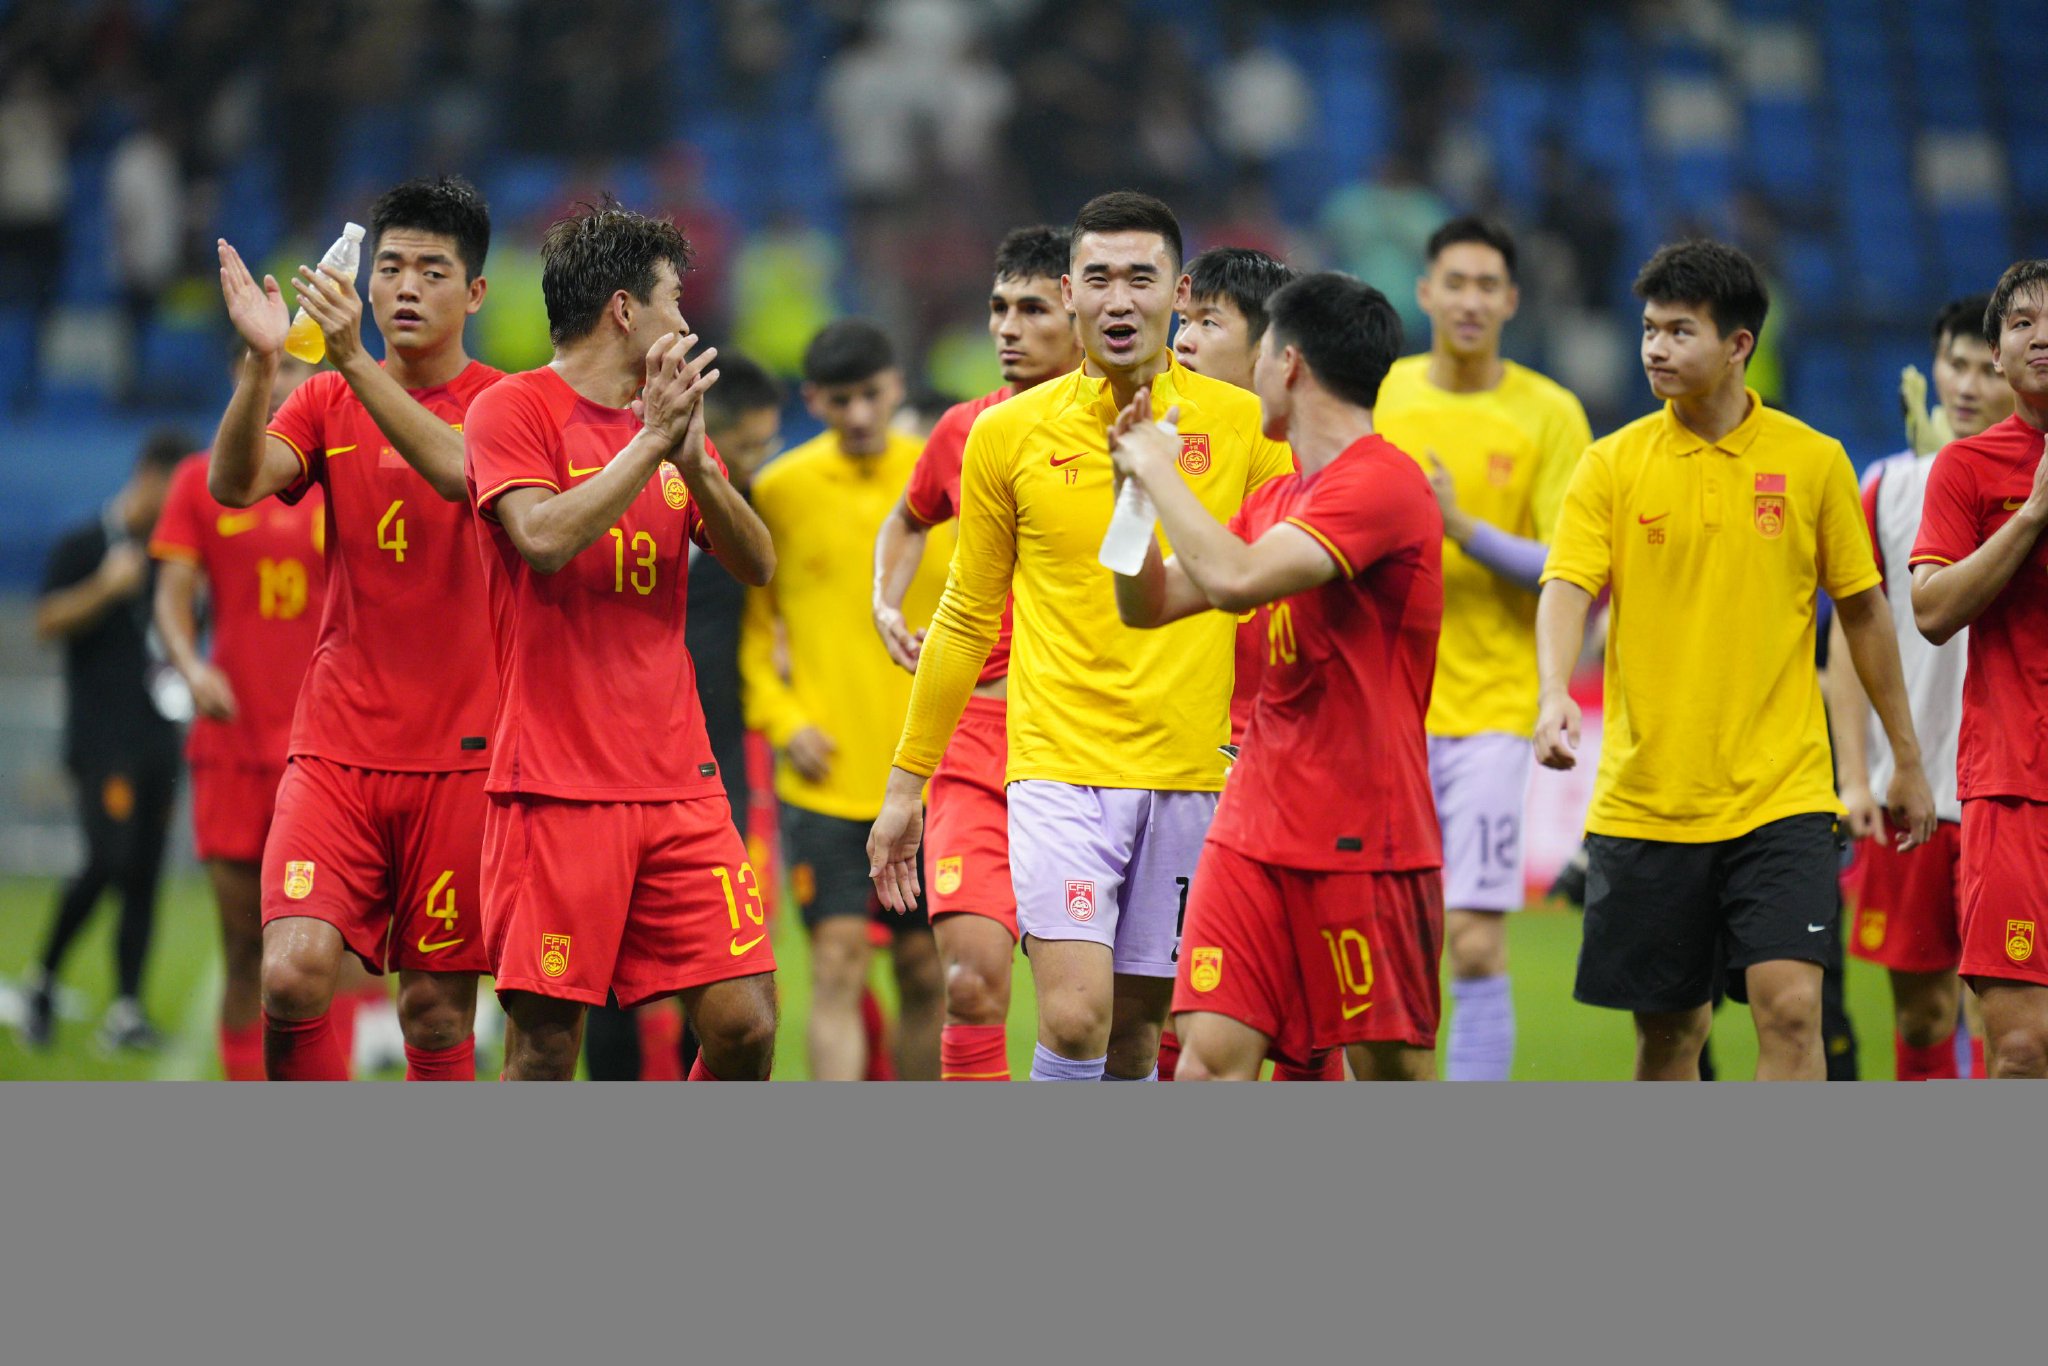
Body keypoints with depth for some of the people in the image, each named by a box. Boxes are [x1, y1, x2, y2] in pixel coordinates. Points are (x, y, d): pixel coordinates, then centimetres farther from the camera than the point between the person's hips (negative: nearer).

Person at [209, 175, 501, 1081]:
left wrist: (355, 360, -31)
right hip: (336, 749, 2)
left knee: (438, 1008, 2)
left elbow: (463, 471, -22)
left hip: (459, 754, -2)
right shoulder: (327, 403, 9)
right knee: (293, 973, -17)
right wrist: (260, 362, -25)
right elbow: (236, 484, -9)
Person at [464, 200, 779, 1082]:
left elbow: (756, 564, 8)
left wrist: (693, 461, -8)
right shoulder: (514, 411, -3)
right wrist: (651, 443, -16)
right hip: (557, 785, -6)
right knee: (546, 1044, -5)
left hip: (677, 779, 6)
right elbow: (545, 538, -19)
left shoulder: (668, 422, 16)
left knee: (745, 1024, -3)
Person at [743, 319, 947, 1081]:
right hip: (826, 775, -2)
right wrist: (782, 719, -6)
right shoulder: (778, 491, -1)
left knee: (925, 971, 8)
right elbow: (748, 620, 7)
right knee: (837, 963, -10)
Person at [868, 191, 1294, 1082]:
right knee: (1075, 1015, -16)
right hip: (1059, 769, -1)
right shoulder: (1009, 434, 3)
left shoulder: (1243, 428, 2)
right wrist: (906, 781, 12)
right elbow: (966, 621, 12)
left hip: (1192, 776, 1)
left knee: (1135, 1026, 6)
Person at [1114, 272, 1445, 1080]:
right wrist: (1134, 485, 8)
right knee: (1208, 1064, -5)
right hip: (1254, 829, 8)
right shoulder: (1277, 497, 15)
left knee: (1391, 1074, 2)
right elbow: (1150, 604, 21)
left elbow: (1237, 580, -27)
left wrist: (1160, 472, -13)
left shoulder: (1382, 484, -14)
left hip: (1360, 843, -7)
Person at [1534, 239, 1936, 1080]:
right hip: (1645, 798, 1)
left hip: (1782, 796, -1)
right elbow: (1566, 588, -10)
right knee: (1668, 1030, 8)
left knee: (1790, 1007, -14)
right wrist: (1553, 693, -30)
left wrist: (1907, 759, 14)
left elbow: (1862, 610, 10)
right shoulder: (1614, 465, 1)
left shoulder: (1812, 462, 2)